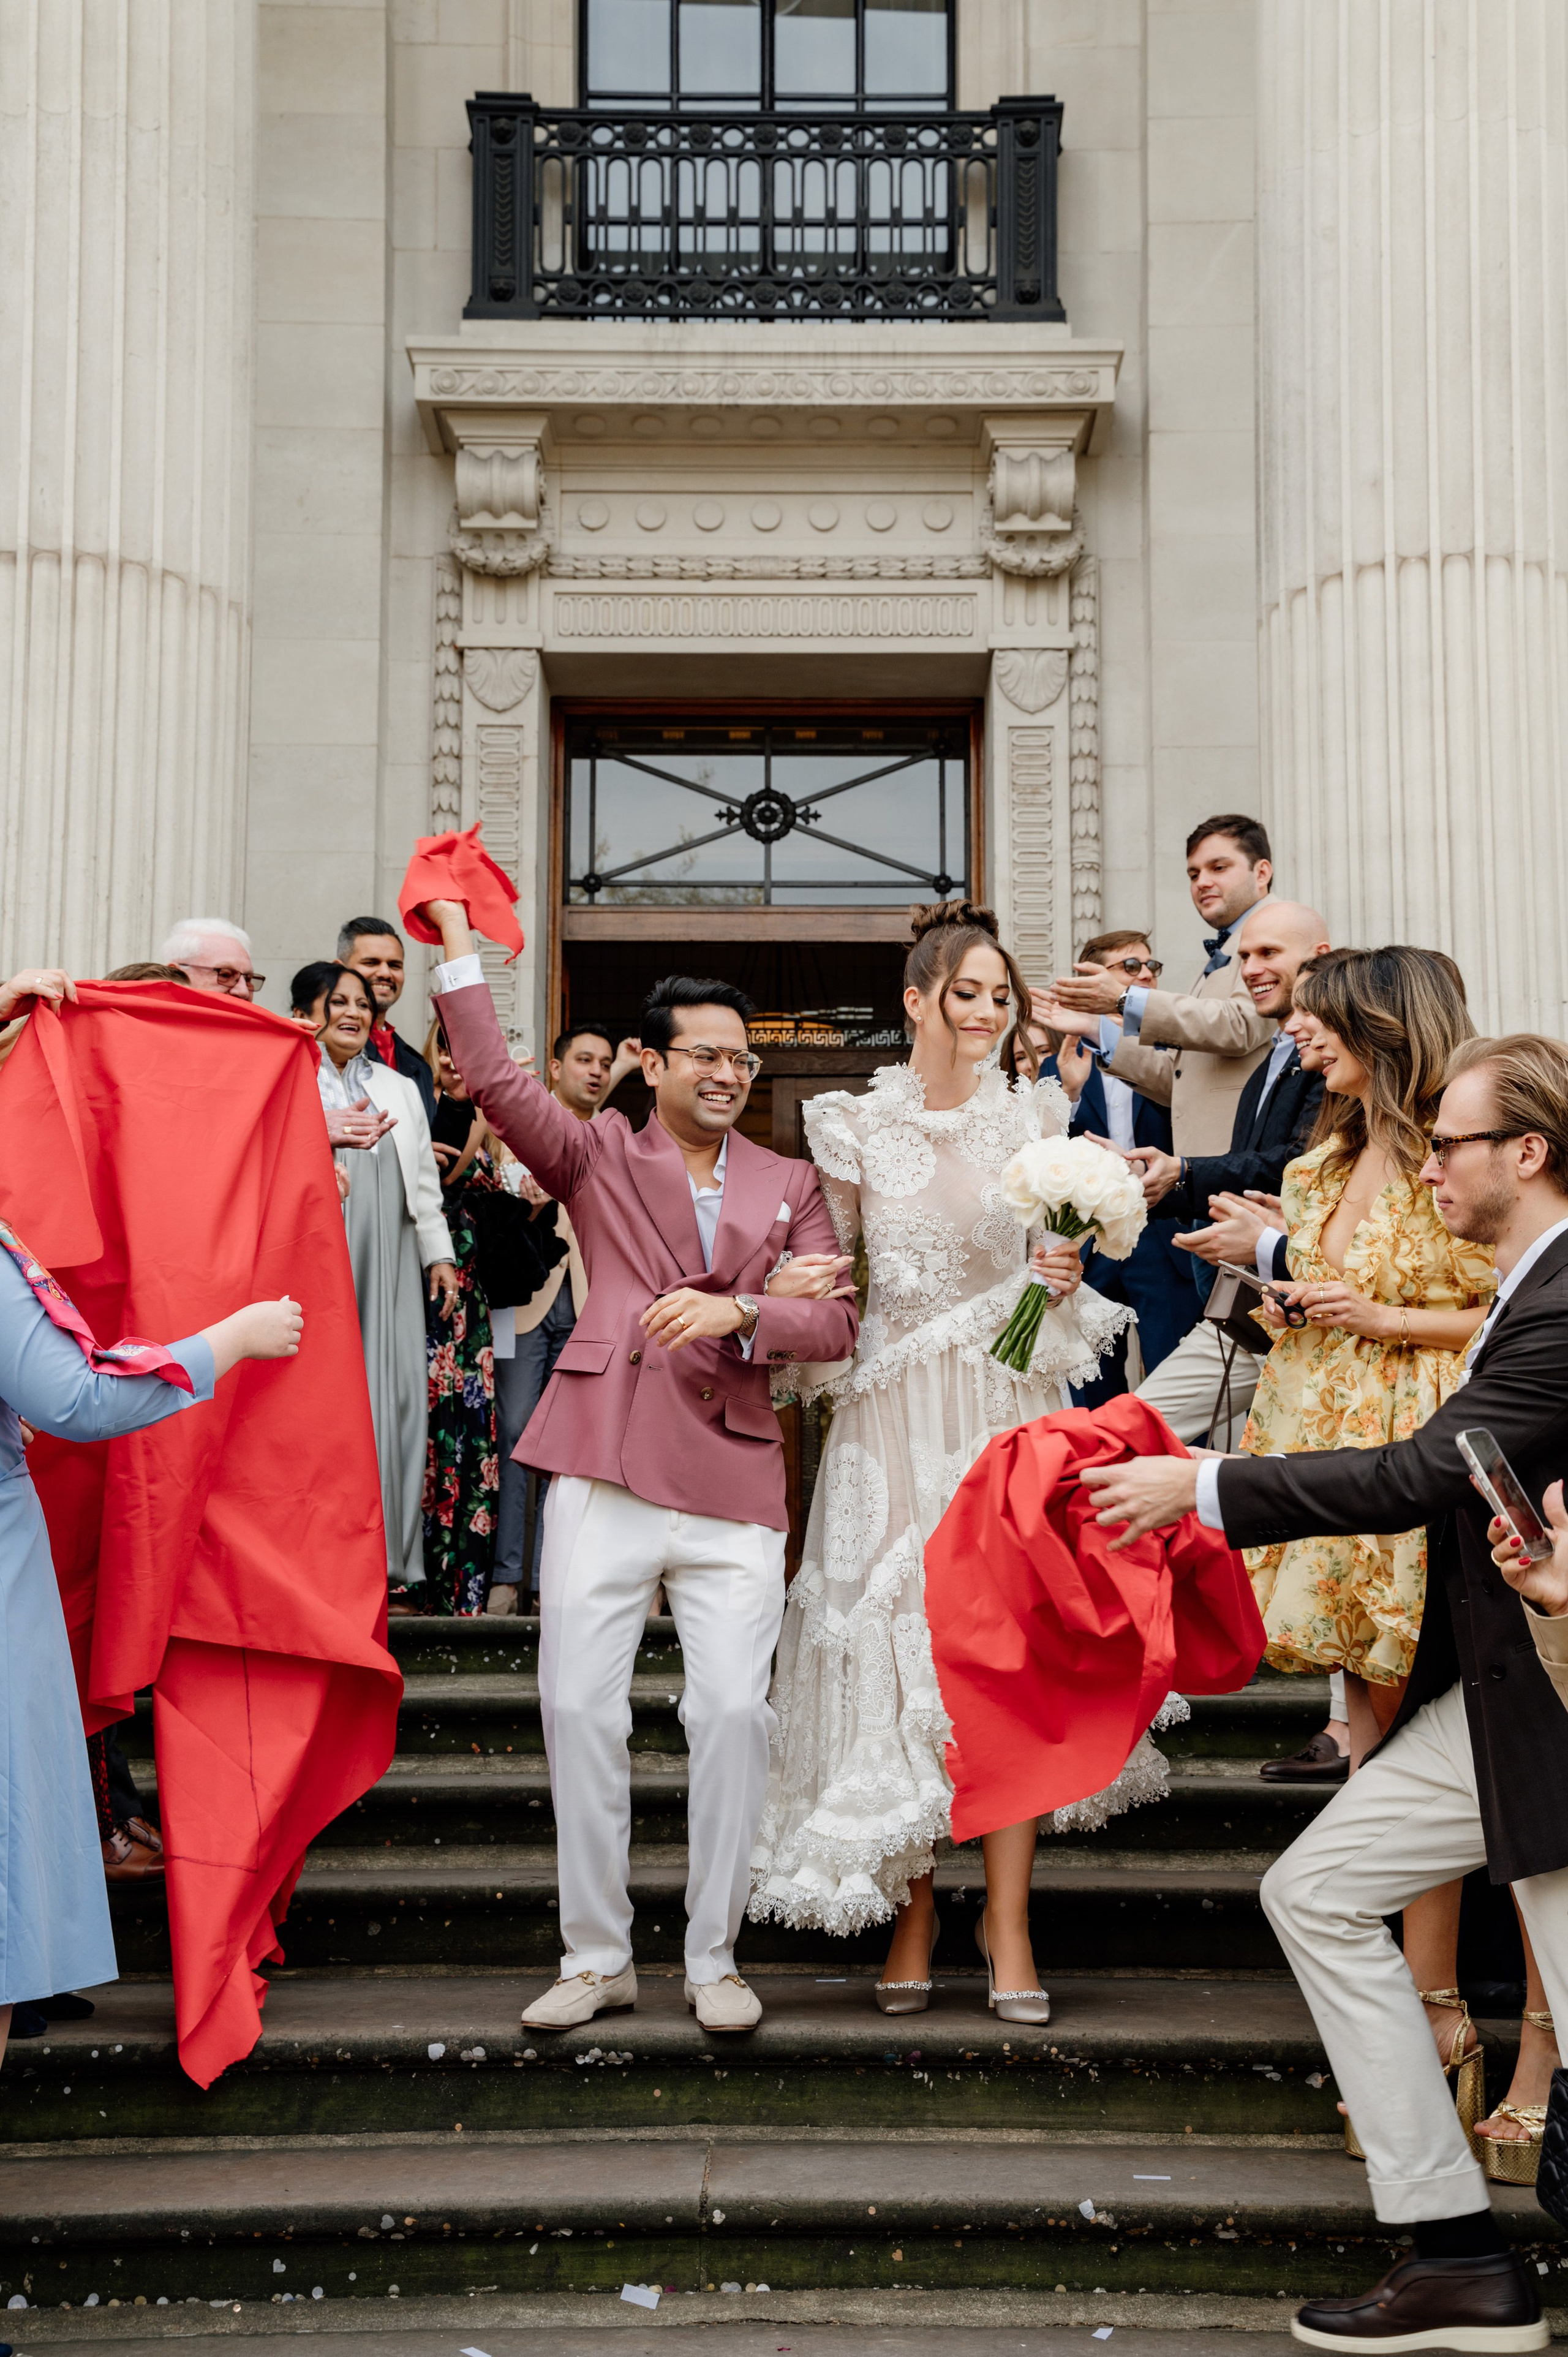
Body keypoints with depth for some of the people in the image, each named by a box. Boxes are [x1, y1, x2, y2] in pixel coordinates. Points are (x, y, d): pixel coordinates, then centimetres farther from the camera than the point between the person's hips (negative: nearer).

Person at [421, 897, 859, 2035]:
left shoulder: (788, 1184, 17)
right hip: (605, 1474, -1)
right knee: (579, 1706, -1)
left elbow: (836, 1323, 7)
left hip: (733, 1484, 1)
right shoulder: (599, 1155, 12)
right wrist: (456, 936, -5)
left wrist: (740, 1310, -11)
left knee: (736, 1711, -4)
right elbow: (496, 1080, -2)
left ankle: (715, 1959, 12)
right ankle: (597, 1955, 13)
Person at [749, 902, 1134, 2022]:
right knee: (899, 1650, 2)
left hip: (1010, 1412, 1)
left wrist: (1066, 1280, -5)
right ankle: (914, 1911, 15)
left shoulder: (1036, 1114, 6)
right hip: (894, 1417, 0)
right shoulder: (857, 1125, 1)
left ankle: (1009, 1922, 4)